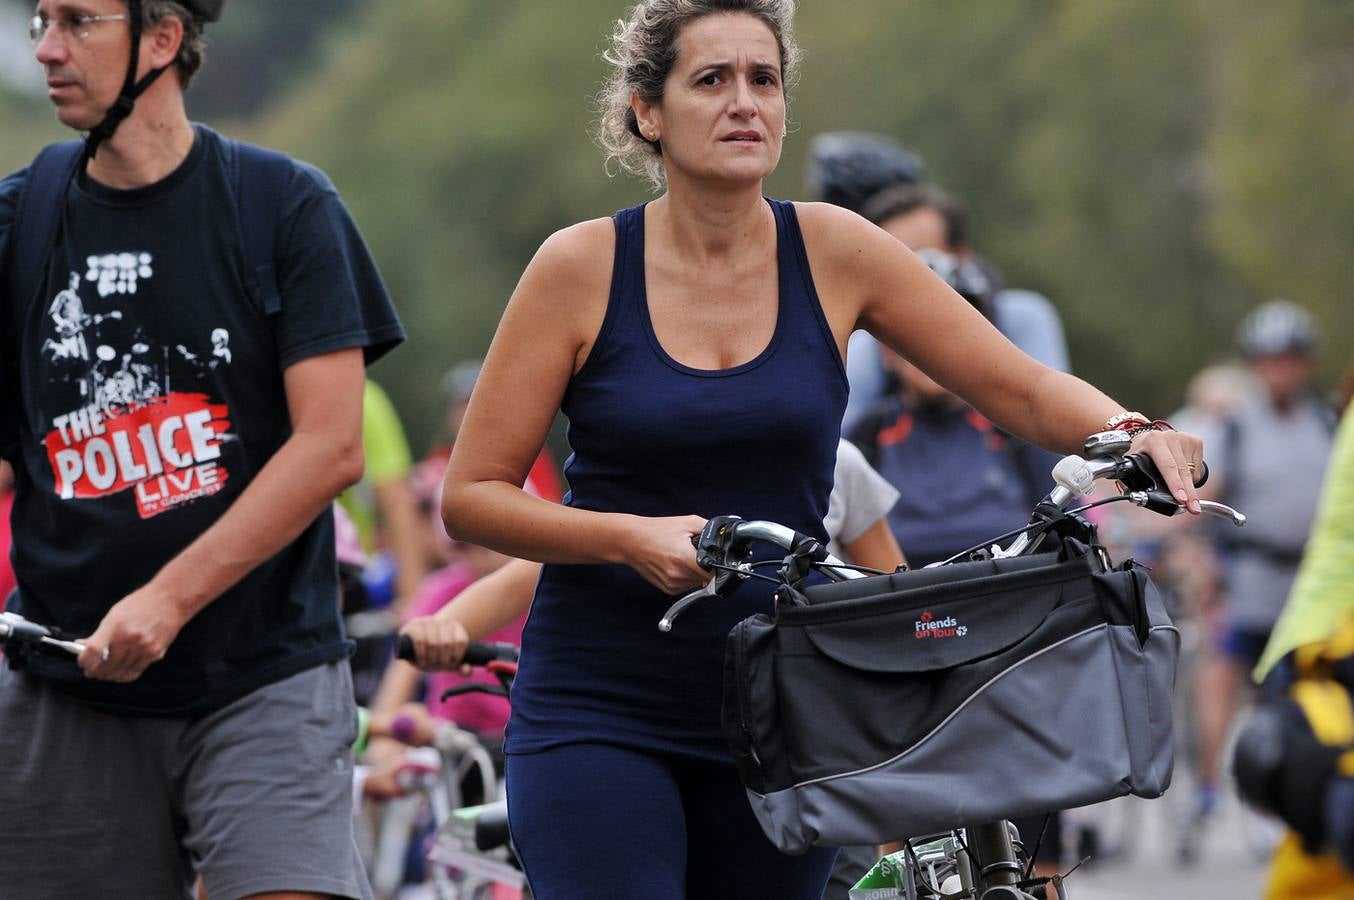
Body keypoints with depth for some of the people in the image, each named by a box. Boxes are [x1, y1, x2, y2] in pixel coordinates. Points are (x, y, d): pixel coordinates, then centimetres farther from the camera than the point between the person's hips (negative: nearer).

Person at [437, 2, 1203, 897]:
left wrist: (1133, 435, -18)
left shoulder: (832, 253, 1)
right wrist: (633, 539, -19)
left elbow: (1024, 390, 2)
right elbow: (471, 494, -3)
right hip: (598, 712, -2)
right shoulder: (581, 268, -4)